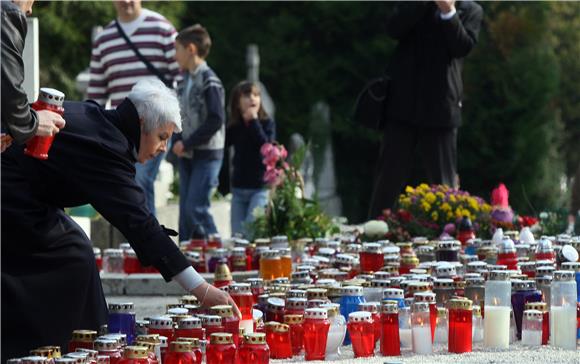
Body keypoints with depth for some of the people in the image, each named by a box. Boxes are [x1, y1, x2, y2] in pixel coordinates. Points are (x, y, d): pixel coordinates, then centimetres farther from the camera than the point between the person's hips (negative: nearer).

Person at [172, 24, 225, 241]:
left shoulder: (209, 81, -13)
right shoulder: (186, 79, 12)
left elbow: (216, 121, -19)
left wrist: (186, 143, -16)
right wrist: (178, 142, 2)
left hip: (206, 156, -8)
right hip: (187, 156, 8)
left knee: (196, 209, -12)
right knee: (185, 209, 8)